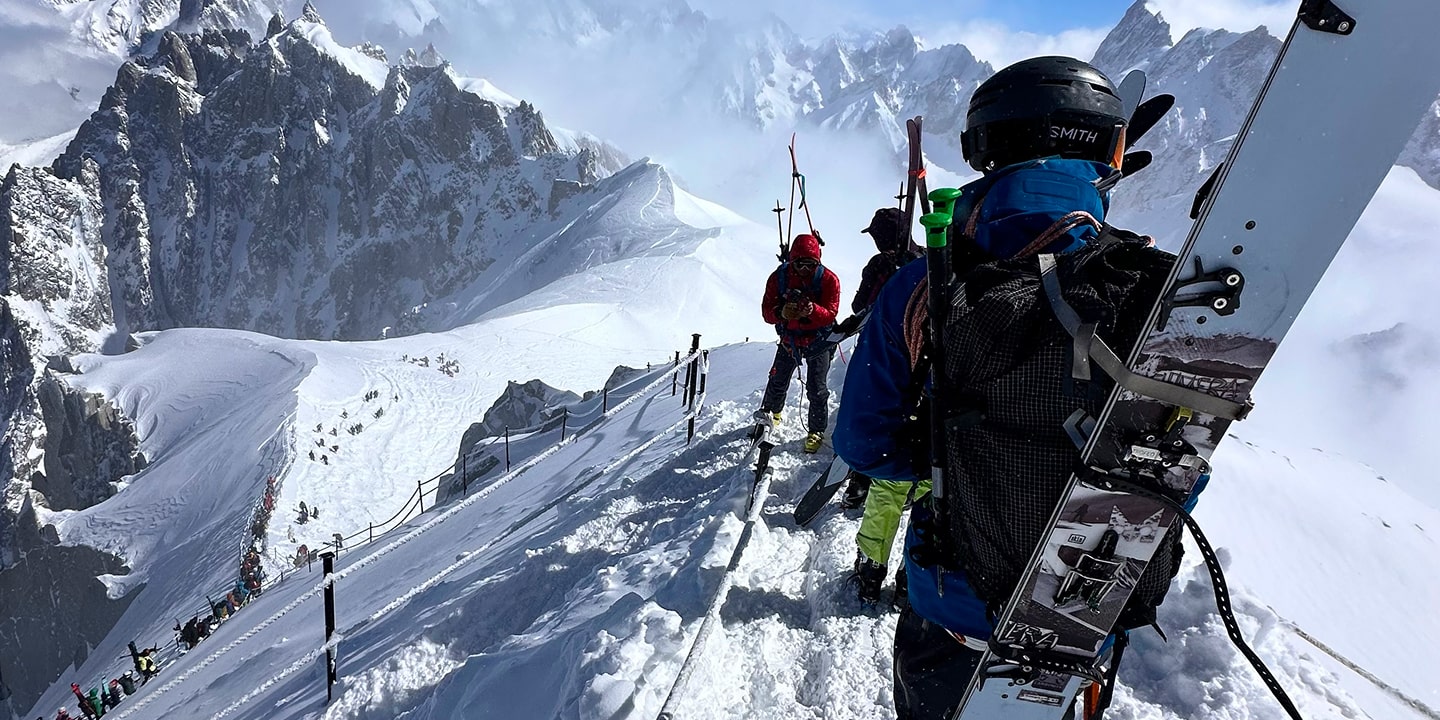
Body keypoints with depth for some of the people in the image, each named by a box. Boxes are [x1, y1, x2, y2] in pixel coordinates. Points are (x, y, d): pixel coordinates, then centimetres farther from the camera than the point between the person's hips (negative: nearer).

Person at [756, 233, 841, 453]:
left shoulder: (828, 279, -16)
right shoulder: (779, 277, -12)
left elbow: (830, 313, -23)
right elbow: (766, 311, -16)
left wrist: (812, 311, -45)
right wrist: (781, 313, -40)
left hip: (818, 340, -2)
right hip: (789, 339, 2)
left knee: (817, 389, -5)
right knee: (778, 381, 14)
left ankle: (816, 431, 14)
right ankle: (770, 413, 41)